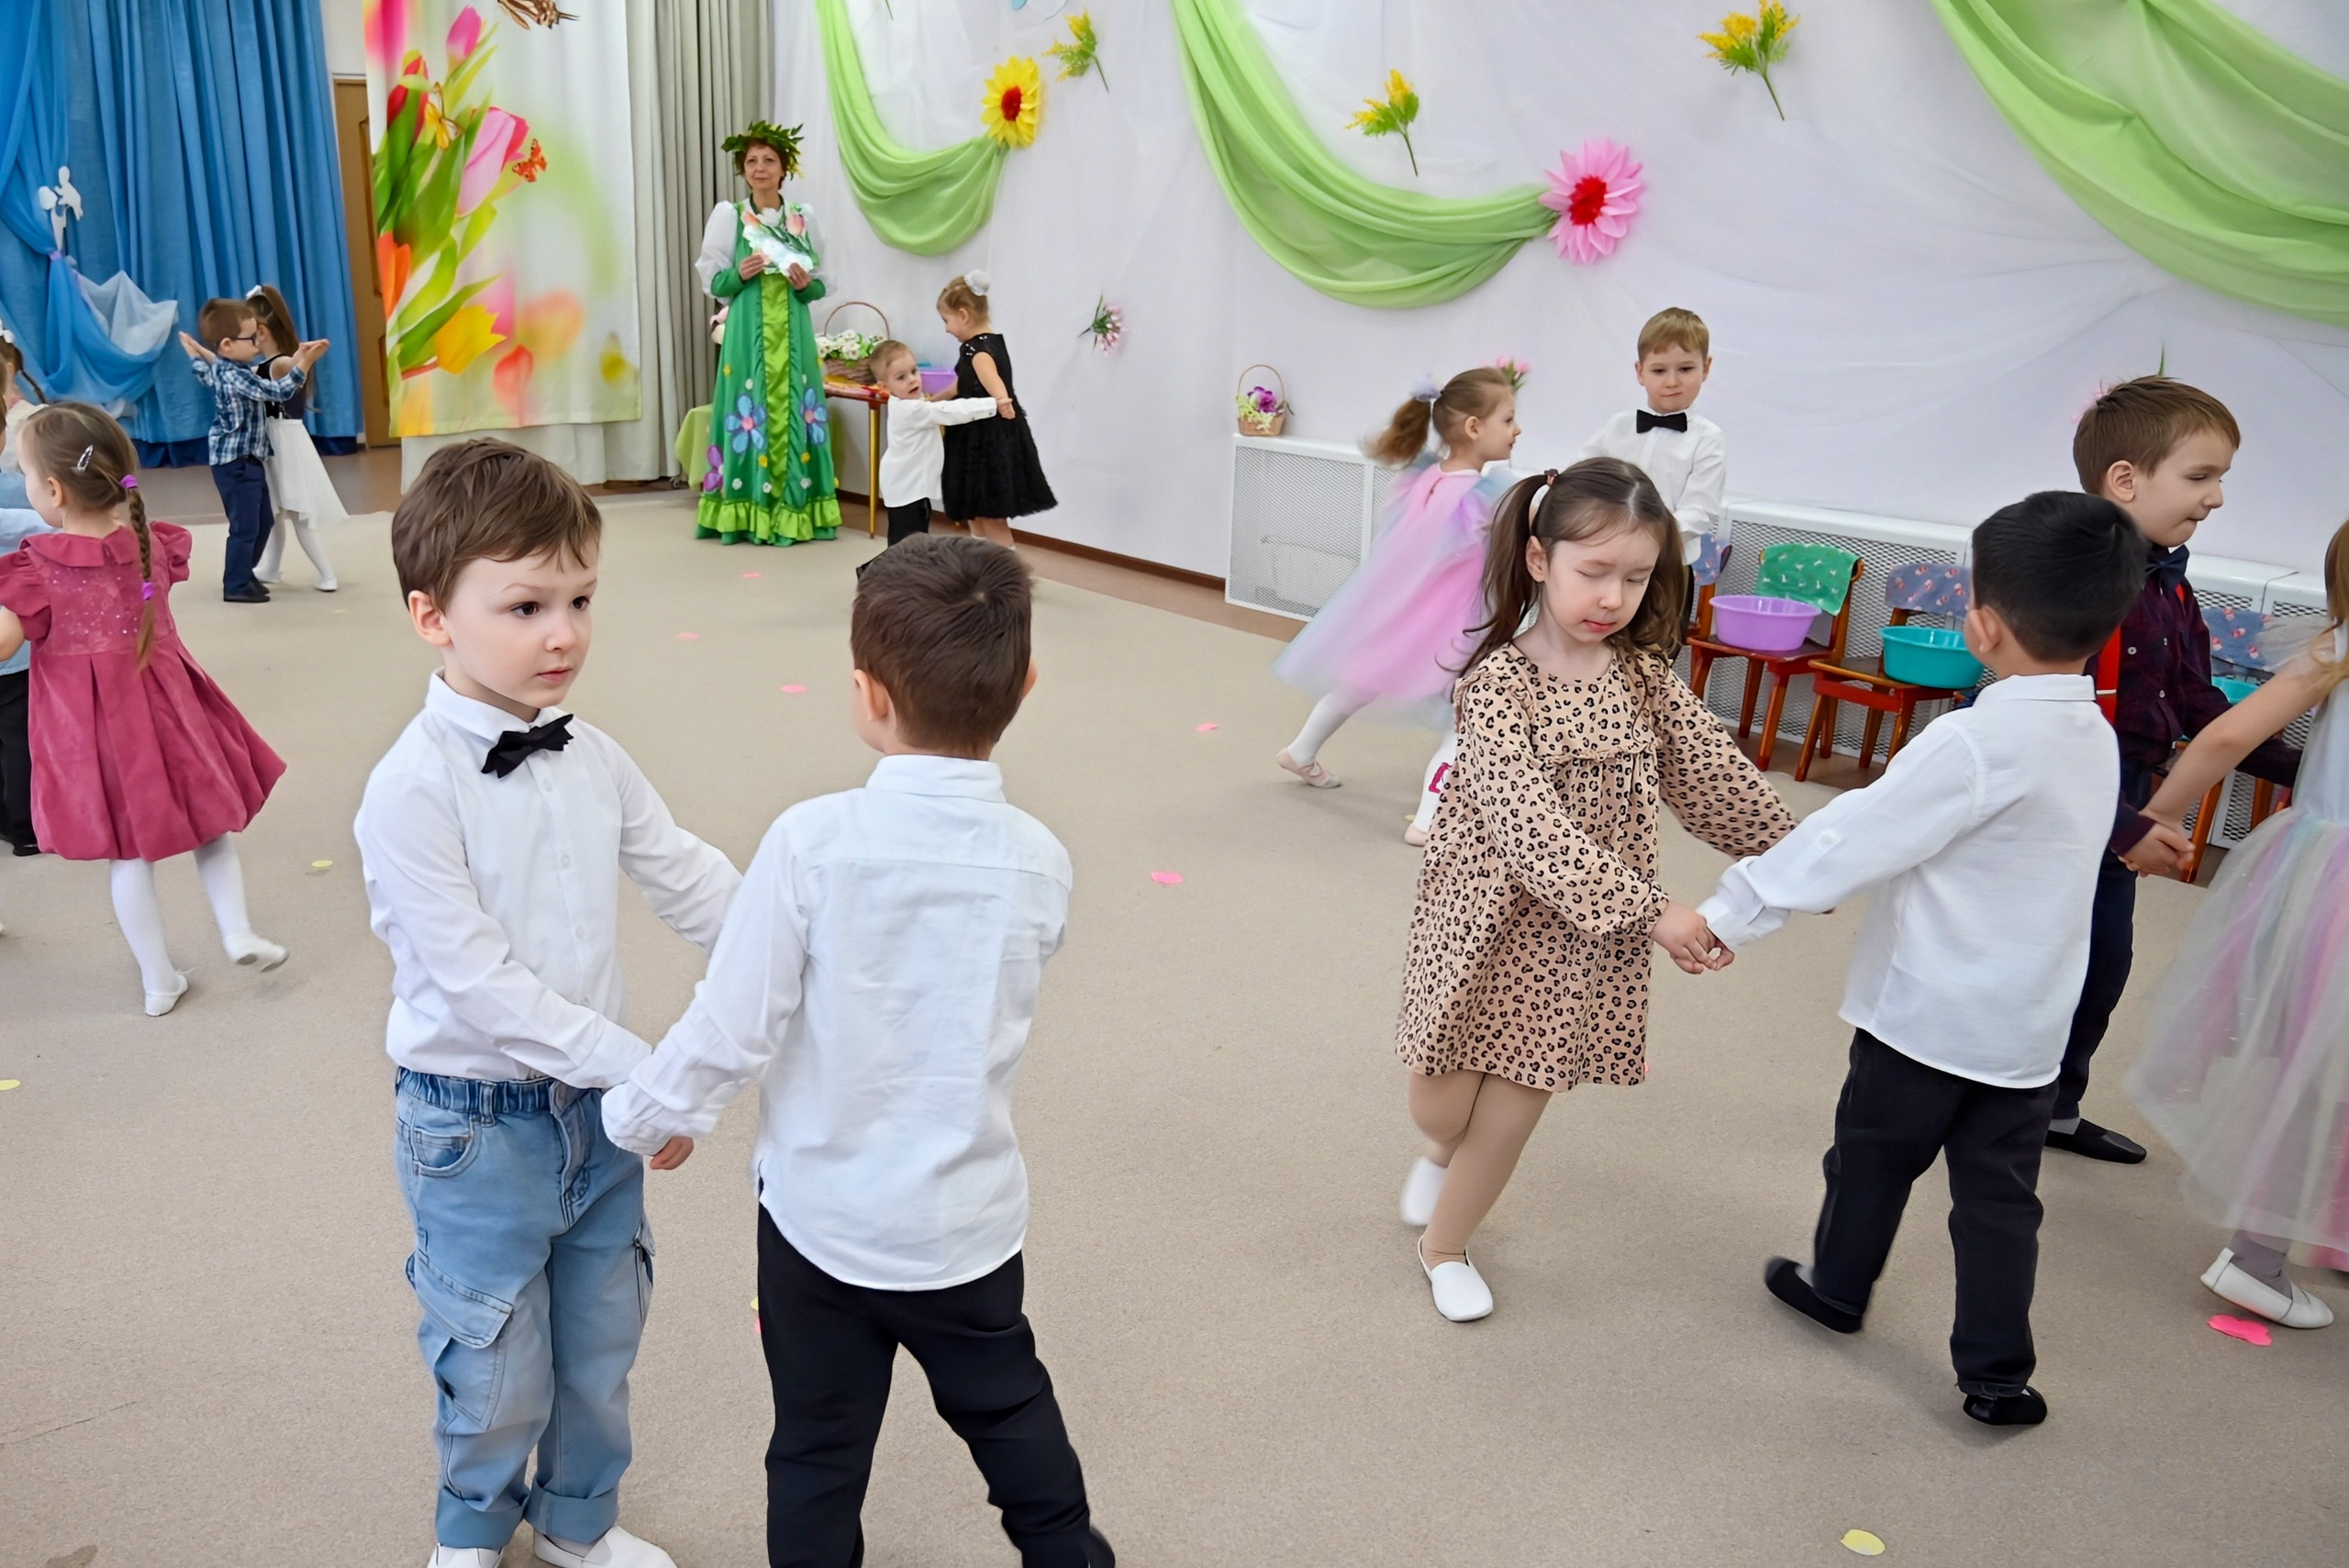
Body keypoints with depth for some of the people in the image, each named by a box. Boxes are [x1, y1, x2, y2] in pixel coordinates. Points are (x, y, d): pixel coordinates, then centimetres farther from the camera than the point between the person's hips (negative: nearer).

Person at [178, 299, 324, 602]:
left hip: (248, 460, 11)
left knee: (263, 520, 18)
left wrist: (194, 351, 49)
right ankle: (236, 585, 3)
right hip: (236, 463, -11)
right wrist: (303, 363, -35)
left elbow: (206, 373, 31)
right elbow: (277, 391, -30)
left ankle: (243, 573, 30)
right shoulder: (234, 377, -23)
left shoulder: (223, 368, 9)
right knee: (245, 526, -5)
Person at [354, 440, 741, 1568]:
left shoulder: (591, 759, -4)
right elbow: (477, 982, -24)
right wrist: (643, 1072, -22)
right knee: (500, 1372, 14)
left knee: (600, 1344, 21)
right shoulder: (411, 791, -22)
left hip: (595, 1102, 5)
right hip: (478, 1123, -5)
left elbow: (687, 878, 3)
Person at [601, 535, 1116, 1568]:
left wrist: (639, 1114, 1)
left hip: (822, 1214, -2)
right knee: (1007, 1405, 28)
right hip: (969, 1217, 3)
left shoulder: (811, 843, -23)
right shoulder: (1038, 863, -14)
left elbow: (730, 1031, -17)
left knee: (819, 1453, 20)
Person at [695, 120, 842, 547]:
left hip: (793, 333, 2)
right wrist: (740, 274, -16)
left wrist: (807, 284, -10)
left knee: (793, 413, 0)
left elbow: (822, 284, 12)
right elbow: (712, 281, 3)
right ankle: (747, 515, 0)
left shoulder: (803, 217, 9)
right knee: (751, 414, -5)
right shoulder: (727, 214, 4)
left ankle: (795, 514, 5)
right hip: (748, 333, -2)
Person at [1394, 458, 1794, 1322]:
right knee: (1442, 1107, 8)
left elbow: (1719, 779, 6)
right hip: (1492, 919, -4)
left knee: (1514, 1112, 12)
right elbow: (1530, 826, -27)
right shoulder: (1497, 684, -19)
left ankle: (1443, 1244, 37)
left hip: (1585, 939, 4)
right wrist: (1648, 909, -31)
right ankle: (1439, 1153, 46)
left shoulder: (1647, 676, -3)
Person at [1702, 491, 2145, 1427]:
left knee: (1875, 1155, 16)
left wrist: (1734, 911, -17)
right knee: (1999, 1192, 13)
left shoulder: (1977, 741, -23)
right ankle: (1997, 1371, 20)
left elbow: (1858, 839, -22)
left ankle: (1838, 1287, 37)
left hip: (1927, 1013, -6)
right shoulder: (2095, 738, 2)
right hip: (2030, 1025, 6)